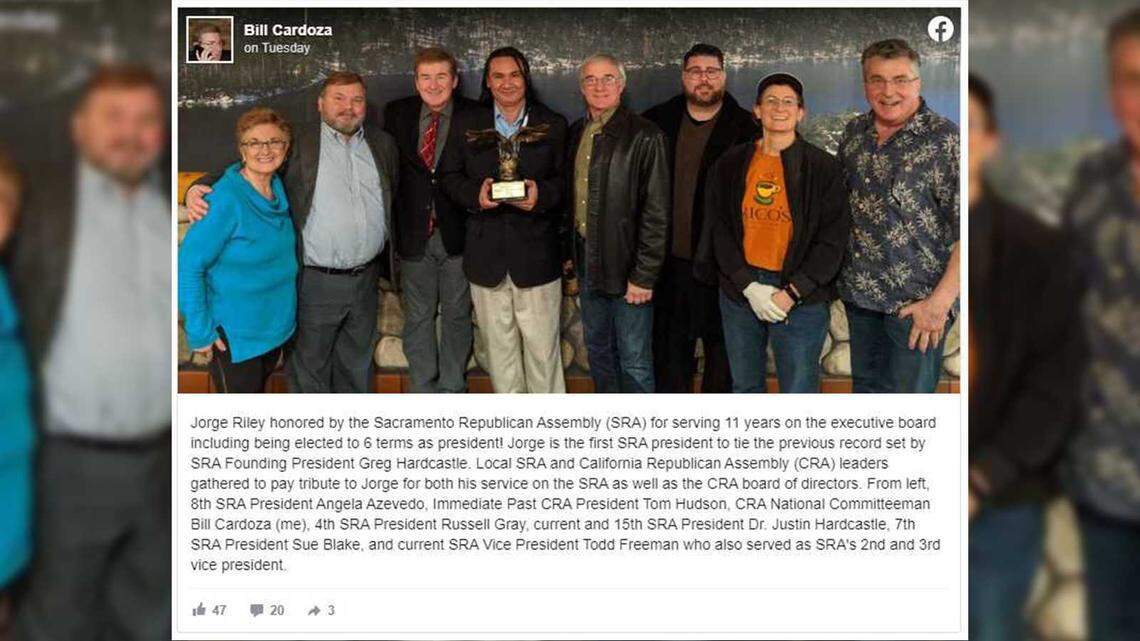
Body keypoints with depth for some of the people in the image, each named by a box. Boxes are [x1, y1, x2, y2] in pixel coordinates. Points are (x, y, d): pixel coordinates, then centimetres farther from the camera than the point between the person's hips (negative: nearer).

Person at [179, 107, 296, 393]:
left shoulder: (278, 187, 0)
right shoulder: (226, 200, -23)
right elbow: (189, 265, -23)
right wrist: (199, 331, -21)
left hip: (276, 324, 7)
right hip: (235, 335, -7)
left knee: (259, 390, 25)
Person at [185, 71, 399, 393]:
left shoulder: (383, 144, 9)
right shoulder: (296, 144, -5)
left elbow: (396, 203, 16)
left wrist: (392, 261, 11)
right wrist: (199, 187, -25)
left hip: (366, 279, 4)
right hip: (315, 281, -4)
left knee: (357, 363, 20)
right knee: (309, 366, 9)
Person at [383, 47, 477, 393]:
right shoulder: (397, 114, 3)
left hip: (457, 233, -2)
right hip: (414, 234, 2)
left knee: (457, 315, 10)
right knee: (417, 318, 11)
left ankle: (452, 388, 23)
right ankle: (423, 389, 23)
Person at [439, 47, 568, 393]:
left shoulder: (553, 125, 4)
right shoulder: (466, 125, 8)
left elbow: (567, 179, 2)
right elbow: (450, 176, 7)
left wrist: (542, 194, -18)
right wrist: (476, 195, -12)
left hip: (537, 253, -2)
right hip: (486, 255, 2)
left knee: (543, 345, 2)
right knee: (499, 347, 12)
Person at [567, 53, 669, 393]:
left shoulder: (645, 136, -12)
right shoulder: (577, 133, 10)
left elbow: (656, 212, -14)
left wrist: (644, 275, -16)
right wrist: (569, 251, 10)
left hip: (626, 264, -7)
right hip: (586, 260, 7)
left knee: (634, 361, -1)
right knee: (598, 351, 18)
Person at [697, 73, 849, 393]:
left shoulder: (823, 167, -2)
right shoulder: (730, 164, 5)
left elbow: (833, 240, -5)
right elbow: (718, 229, 3)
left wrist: (792, 293, -13)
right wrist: (749, 286, -9)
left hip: (802, 297, -3)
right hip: (740, 291, 3)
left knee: (798, 388, -1)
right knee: (744, 386, 15)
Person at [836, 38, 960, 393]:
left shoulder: (945, 140, -13)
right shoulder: (854, 132, 5)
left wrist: (940, 301, -19)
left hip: (917, 301, -6)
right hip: (859, 293, 6)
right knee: (865, 387, 18)